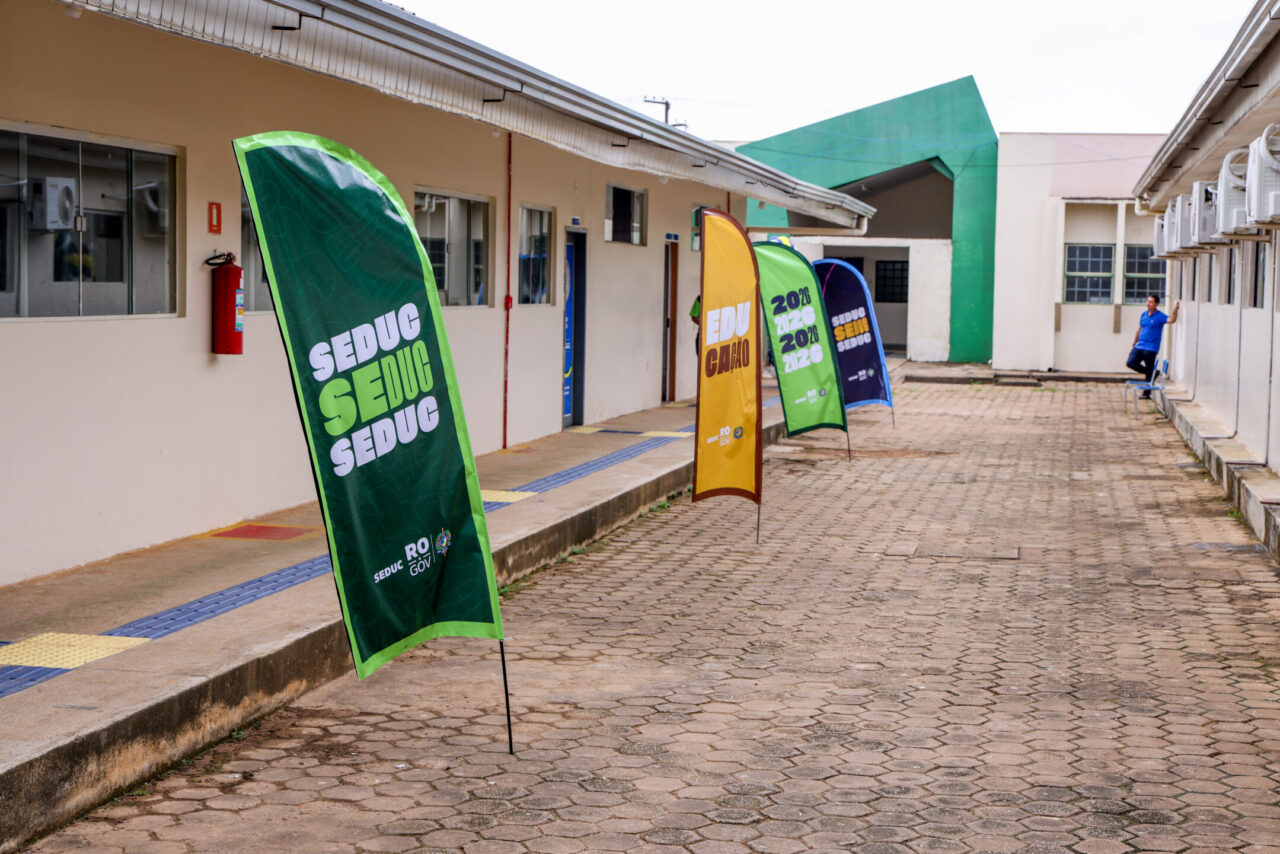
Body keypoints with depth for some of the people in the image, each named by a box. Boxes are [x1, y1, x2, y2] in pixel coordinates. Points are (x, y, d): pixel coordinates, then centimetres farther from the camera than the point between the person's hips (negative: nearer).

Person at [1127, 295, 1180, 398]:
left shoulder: (1160, 316, -6)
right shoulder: (1144, 315, 12)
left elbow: (1172, 320, -24)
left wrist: (1175, 310, -41)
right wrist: (1134, 344, 19)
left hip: (1151, 348, -6)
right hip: (1140, 346, 6)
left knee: (1149, 372, -2)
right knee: (1130, 363, -7)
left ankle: (1146, 393, 7)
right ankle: (1153, 373, 13)